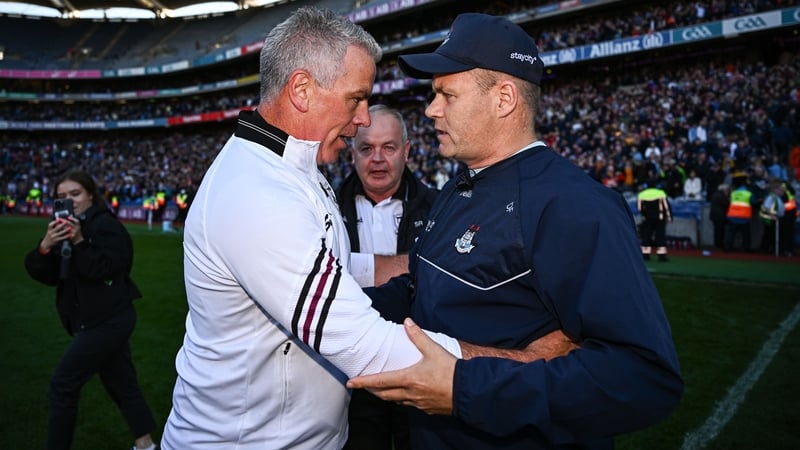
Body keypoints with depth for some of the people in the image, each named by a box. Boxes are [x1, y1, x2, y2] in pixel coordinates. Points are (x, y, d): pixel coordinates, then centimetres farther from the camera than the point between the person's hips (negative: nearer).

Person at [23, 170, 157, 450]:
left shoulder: (105, 224, -13)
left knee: (62, 386, -3)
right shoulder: (68, 228, 12)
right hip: (98, 320, 9)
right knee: (122, 384, 15)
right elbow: (45, 275, 3)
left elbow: (107, 268, -23)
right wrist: (45, 247, -14)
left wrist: (80, 243, -26)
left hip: (108, 321, -9)